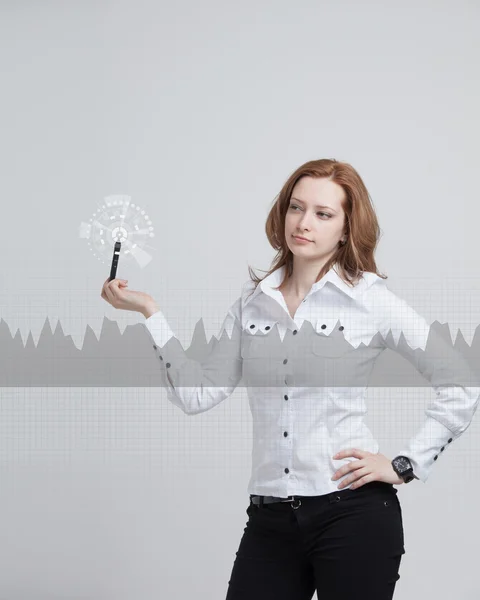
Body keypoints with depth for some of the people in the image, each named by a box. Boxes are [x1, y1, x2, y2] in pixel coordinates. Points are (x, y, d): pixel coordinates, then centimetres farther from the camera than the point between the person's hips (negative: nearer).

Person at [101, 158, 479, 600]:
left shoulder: (370, 299, -3)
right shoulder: (253, 303, 10)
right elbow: (198, 393, 3)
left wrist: (405, 466, -6)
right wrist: (150, 314, 0)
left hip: (353, 512, -4)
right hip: (269, 521, 4)